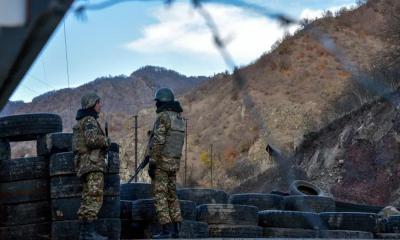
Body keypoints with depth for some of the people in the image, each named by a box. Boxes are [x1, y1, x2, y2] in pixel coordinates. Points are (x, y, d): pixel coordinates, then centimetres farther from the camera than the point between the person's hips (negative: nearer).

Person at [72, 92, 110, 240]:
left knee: (87, 200, 8)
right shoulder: (89, 120, -8)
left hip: (84, 165, 10)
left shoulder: (81, 122, 23)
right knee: (95, 198, -14)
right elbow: (92, 139, -24)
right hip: (92, 163, -10)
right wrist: (106, 141, -6)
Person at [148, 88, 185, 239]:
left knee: (160, 196, -6)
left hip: (161, 162, -8)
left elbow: (158, 142, -21)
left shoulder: (163, 117, -14)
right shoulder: (179, 118, 15)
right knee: (171, 196, 11)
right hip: (174, 163, 8)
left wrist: (151, 164, -19)